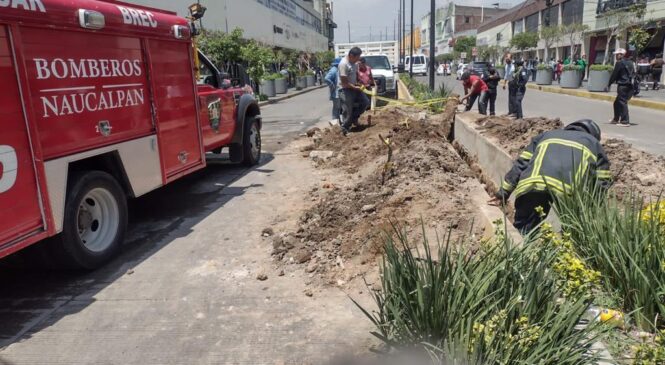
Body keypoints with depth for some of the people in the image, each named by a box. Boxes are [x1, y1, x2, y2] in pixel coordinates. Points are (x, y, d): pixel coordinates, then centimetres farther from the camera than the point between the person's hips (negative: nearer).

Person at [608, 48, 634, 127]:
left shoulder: (619, 63, -10)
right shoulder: (630, 62, 16)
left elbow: (614, 74, -7)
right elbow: (633, 74, 18)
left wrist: (609, 83, 4)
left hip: (622, 86, -9)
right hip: (629, 86, 9)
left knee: (622, 103, -7)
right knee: (617, 103, 19)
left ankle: (625, 121, -9)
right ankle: (616, 119, 28)